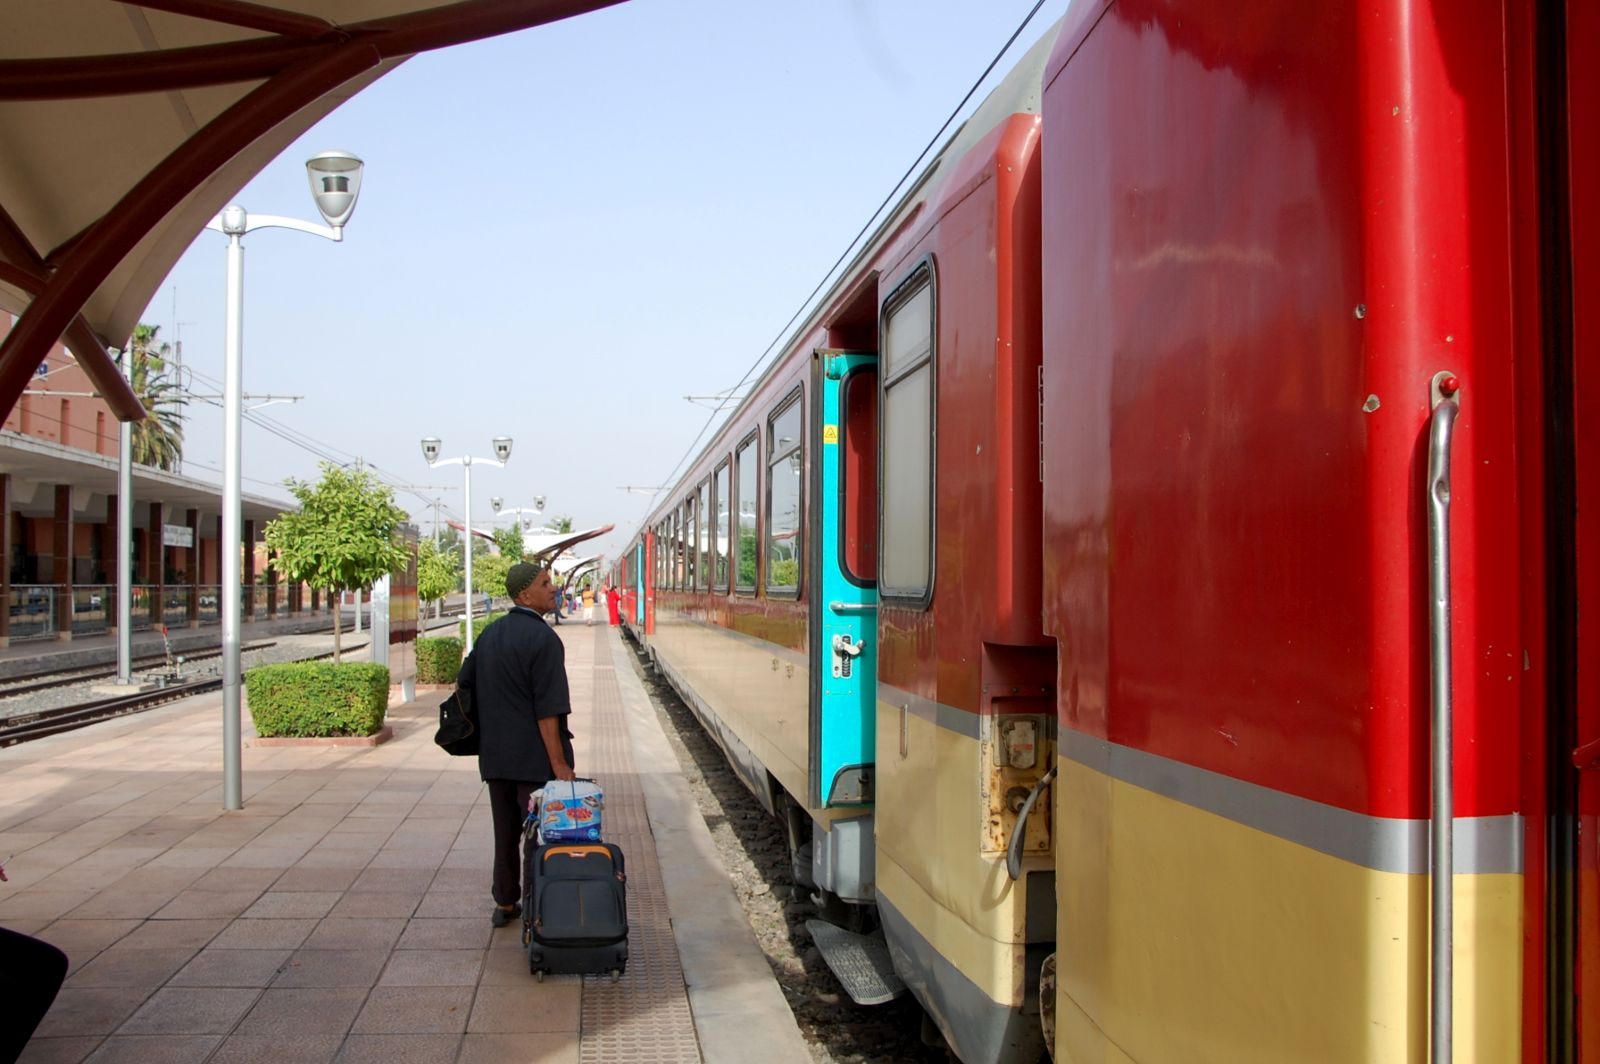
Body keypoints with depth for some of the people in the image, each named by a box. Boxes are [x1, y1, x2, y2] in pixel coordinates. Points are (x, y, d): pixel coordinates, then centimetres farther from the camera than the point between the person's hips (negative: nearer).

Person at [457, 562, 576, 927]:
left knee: (506, 830, 18)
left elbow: (463, 684, 13)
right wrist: (559, 763, -17)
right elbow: (547, 709, -20)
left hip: (496, 755, 7)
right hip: (535, 757, -7)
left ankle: (505, 905, 28)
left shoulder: (489, 635, 8)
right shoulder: (543, 639, -17)